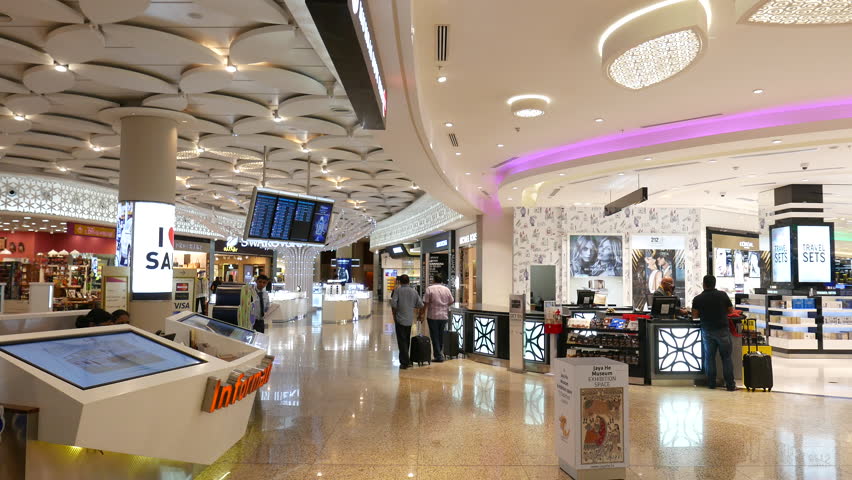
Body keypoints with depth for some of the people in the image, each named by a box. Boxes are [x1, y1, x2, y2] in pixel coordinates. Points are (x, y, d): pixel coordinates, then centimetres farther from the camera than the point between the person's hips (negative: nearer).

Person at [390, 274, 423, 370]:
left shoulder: (397, 290, -8)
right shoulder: (414, 291, 4)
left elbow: (393, 303, -17)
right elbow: (420, 305, 4)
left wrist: (394, 313, -2)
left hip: (400, 319, -4)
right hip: (410, 319, 4)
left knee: (402, 341, -1)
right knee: (407, 340, 17)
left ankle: (405, 362, -5)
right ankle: (404, 359, 26)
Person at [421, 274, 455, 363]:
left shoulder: (429, 289, -8)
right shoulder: (446, 289, 4)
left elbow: (425, 303, -10)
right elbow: (451, 302, 10)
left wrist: (422, 314, -2)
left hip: (433, 316, -4)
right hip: (444, 316, 4)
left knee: (435, 336, 3)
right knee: (441, 336, 16)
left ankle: (438, 356, 1)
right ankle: (441, 354, 23)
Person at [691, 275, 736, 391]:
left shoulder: (698, 299, -4)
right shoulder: (723, 295, -4)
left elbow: (694, 315, -2)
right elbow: (731, 310, 5)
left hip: (707, 331, 1)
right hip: (722, 330, -1)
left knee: (709, 357, 10)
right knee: (726, 357, 4)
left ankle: (711, 383, 13)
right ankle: (730, 385, 5)